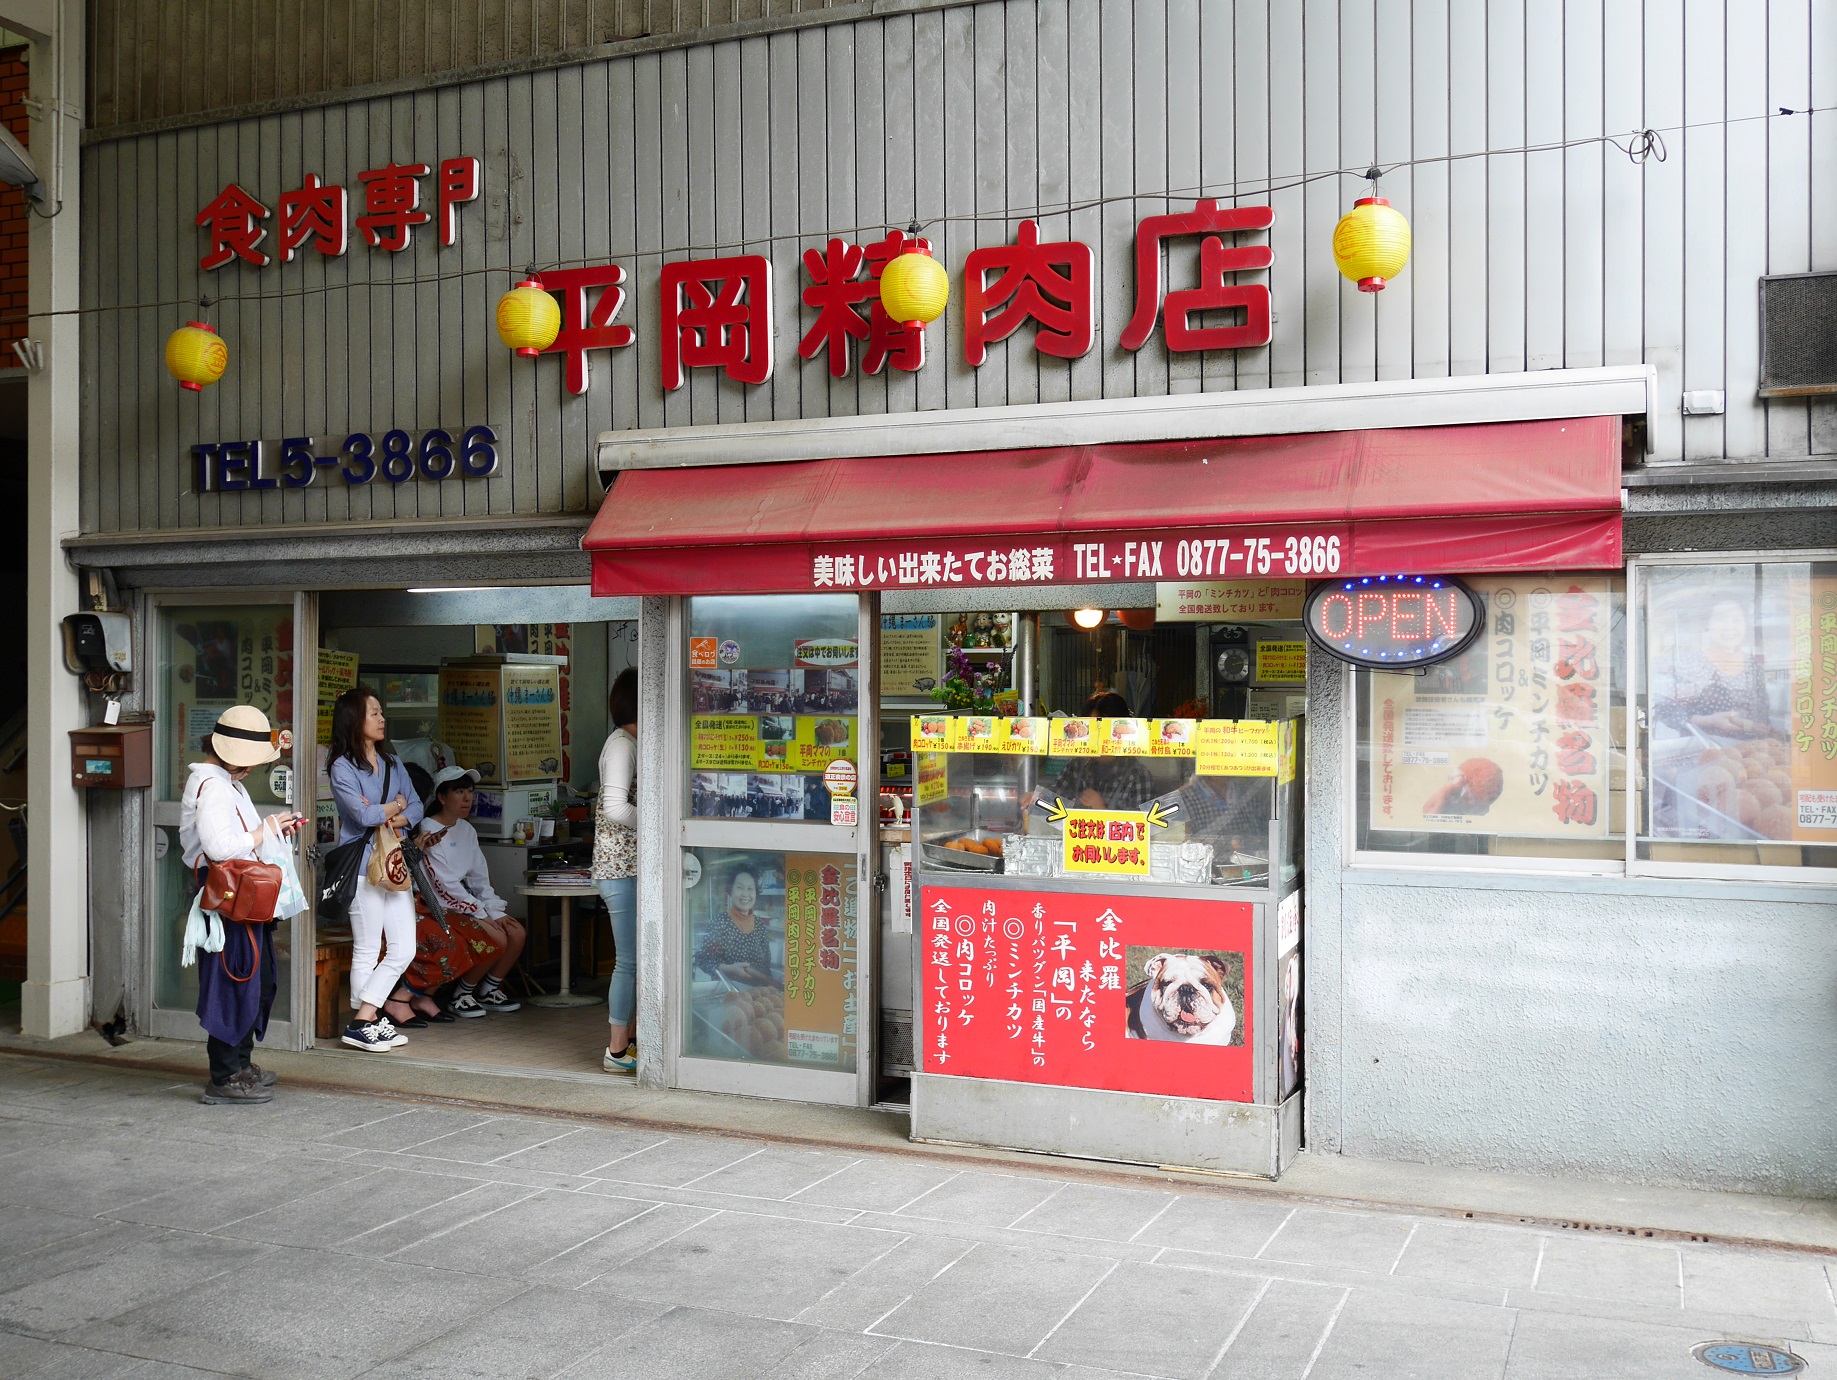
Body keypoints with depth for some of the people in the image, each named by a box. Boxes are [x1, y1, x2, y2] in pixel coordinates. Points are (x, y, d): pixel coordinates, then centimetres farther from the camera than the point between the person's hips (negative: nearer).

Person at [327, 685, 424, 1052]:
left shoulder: (392, 765, 15)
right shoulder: (342, 767, -6)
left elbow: (416, 809, 7)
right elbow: (363, 815, -17)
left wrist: (395, 819, -14)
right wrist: (396, 806, 0)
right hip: (363, 866, -7)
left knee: (403, 949, 3)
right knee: (367, 950, -1)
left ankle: (366, 1020, 9)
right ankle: (363, 1023, 6)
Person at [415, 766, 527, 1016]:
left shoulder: (467, 830, 12)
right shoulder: (429, 832, -13)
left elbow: (479, 878, 11)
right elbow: (444, 885, -18)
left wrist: (496, 911, -4)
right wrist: (481, 915, -18)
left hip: (467, 902, 8)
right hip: (441, 909, -8)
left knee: (516, 933, -10)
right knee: (497, 939, -23)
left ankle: (489, 991, 6)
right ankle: (461, 996, -4)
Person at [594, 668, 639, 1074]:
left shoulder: (630, 743, 16)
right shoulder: (622, 744, -15)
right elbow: (616, 808, -25)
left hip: (631, 864, 10)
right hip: (622, 867, -10)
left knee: (633, 959, 15)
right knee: (629, 960, -3)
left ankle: (623, 1041, 24)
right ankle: (617, 1052, 6)